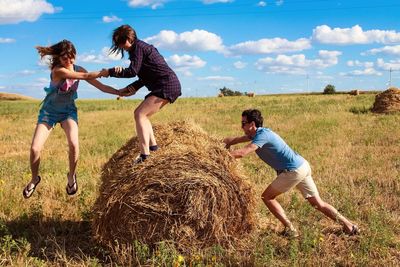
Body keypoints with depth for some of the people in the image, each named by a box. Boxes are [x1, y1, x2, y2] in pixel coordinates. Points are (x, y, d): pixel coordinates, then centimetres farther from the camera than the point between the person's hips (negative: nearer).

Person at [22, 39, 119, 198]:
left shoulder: (79, 70, -8)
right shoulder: (58, 70, -26)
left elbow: (100, 86, -8)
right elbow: (86, 76, -29)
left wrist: (120, 92, -17)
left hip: (68, 110, 3)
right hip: (49, 111, -2)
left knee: (73, 144, -24)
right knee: (35, 148, -12)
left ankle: (71, 176, 3)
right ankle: (34, 179, 17)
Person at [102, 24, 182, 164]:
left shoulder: (138, 47, -7)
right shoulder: (141, 47, 22)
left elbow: (132, 71, -16)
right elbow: (145, 77, 21)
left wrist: (110, 71, -6)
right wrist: (129, 88, 13)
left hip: (167, 86, -10)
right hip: (168, 86, 10)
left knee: (140, 114, -16)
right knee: (141, 114, 16)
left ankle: (144, 155, -22)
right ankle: (152, 145, 15)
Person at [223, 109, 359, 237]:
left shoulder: (262, 135, -18)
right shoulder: (258, 132, 10)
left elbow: (241, 153, -29)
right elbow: (233, 140, 19)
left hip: (294, 171, -10)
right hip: (302, 166, 10)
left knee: (267, 196, 3)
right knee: (318, 203, 14)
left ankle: (290, 229, 5)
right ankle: (349, 226, 16)